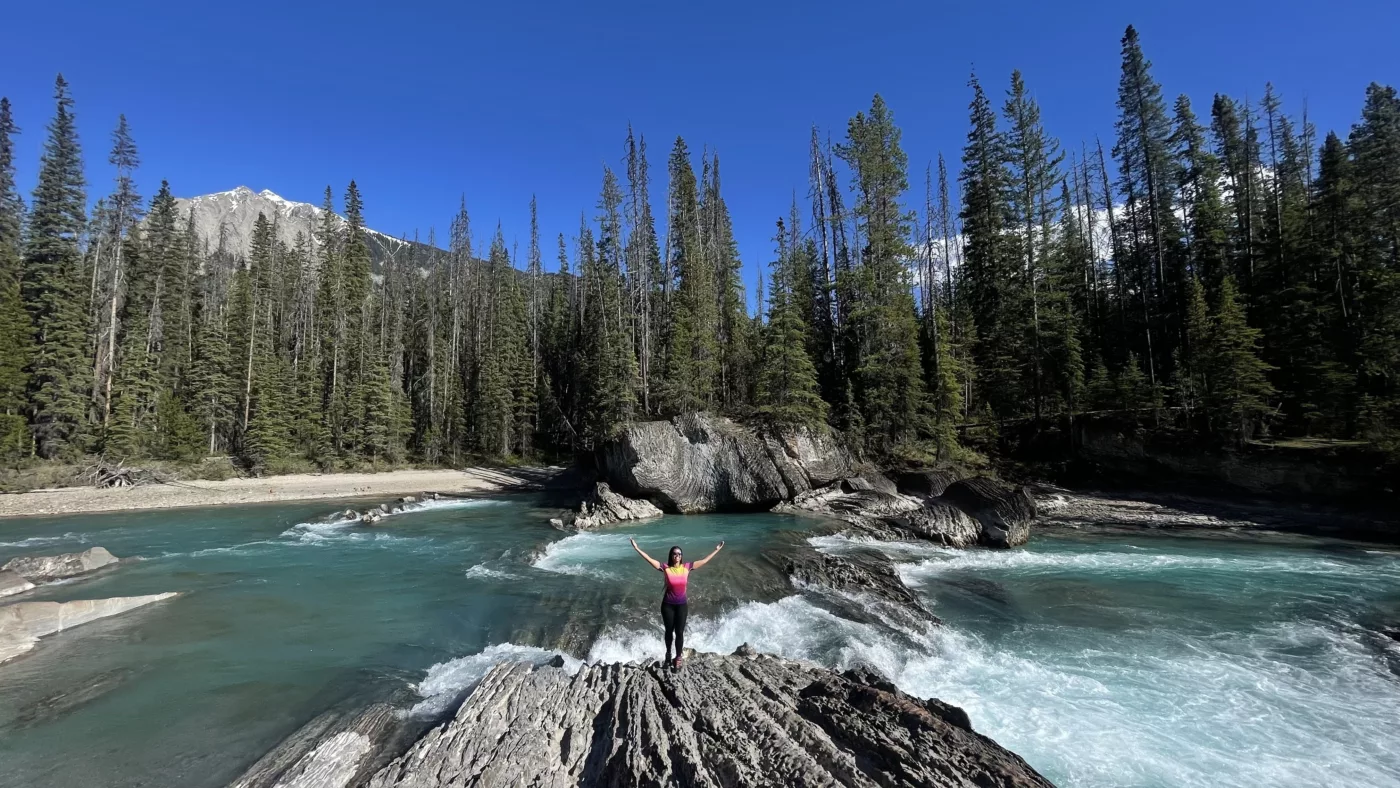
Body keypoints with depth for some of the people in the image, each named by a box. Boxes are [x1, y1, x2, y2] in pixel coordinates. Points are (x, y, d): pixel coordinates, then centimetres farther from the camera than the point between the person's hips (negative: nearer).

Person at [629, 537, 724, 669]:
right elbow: (649, 559, -20)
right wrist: (637, 548, -28)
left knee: (679, 632, 4)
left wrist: (717, 550, 1)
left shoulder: (687, 567, -7)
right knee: (669, 630, 15)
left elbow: (704, 560, -1)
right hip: (668, 604, -1)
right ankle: (668, 653, 39)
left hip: (681, 604, 1)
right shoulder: (666, 568, -14)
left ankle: (678, 657, 22)